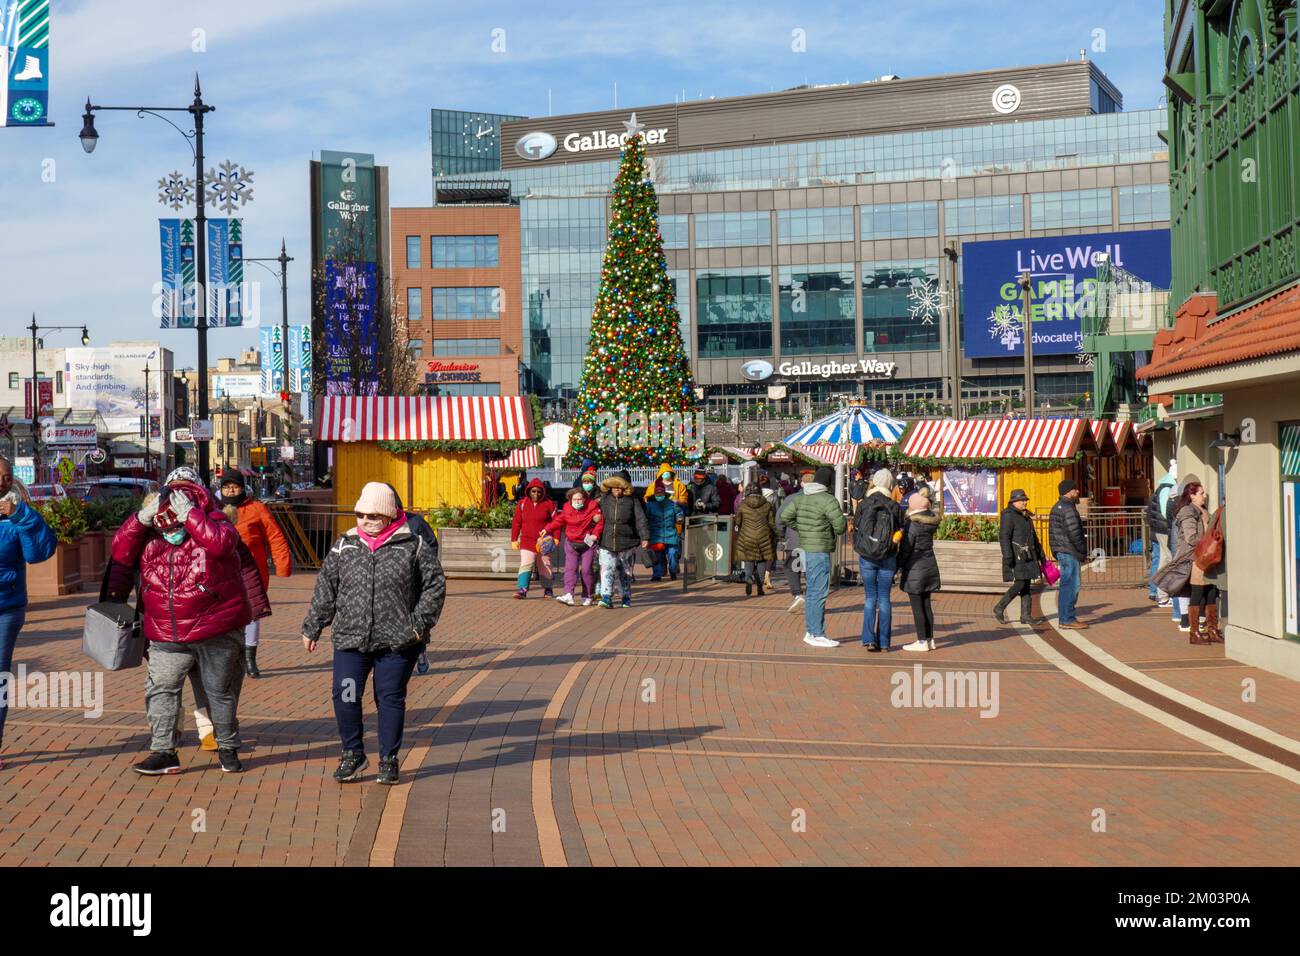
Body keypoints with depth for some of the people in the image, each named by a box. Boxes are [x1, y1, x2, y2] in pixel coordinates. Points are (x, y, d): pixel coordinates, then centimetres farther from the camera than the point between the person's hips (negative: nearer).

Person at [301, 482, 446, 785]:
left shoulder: (413, 545, -2)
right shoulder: (345, 545, 7)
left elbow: (435, 584, 2)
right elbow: (325, 588, 12)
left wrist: (420, 622, -5)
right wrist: (312, 627, 11)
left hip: (397, 641, -2)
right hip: (350, 637, 3)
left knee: (391, 698, 5)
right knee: (344, 696, -3)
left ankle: (388, 759, 19)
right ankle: (353, 753, 16)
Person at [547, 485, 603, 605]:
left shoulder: (592, 506, -8)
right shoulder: (567, 508, 0)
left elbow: (600, 521, -5)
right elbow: (559, 521, 9)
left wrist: (596, 534, -15)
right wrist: (548, 529, -3)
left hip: (588, 543, -2)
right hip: (571, 543, 2)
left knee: (586, 569, -2)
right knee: (570, 568, -10)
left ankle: (587, 597, 12)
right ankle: (568, 595, -19)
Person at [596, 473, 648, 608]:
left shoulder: (632, 501, -1)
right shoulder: (604, 499, 6)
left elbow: (641, 520, -2)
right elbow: (599, 518, 15)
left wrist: (645, 537, -9)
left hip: (626, 543, -1)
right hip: (607, 543, 1)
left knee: (625, 572, 11)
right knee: (607, 571, -11)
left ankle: (626, 598, 23)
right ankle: (606, 598, -15)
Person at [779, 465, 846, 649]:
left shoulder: (800, 497, 7)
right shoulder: (828, 500, -16)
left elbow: (785, 516, 11)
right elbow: (841, 525, -16)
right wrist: (835, 530, 6)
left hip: (806, 549, 8)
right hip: (820, 551, -8)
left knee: (812, 592, 16)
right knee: (819, 593, -5)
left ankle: (810, 632, 23)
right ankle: (817, 635, -4)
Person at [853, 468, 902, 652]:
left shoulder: (863, 505, -4)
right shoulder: (894, 507, -5)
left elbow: (855, 530, 0)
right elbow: (899, 533, -2)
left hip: (866, 558, 0)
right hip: (887, 558, 0)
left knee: (870, 598, 8)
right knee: (884, 599, 8)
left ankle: (869, 639, -2)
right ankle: (884, 642, 10)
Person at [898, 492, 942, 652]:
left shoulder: (912, 524, -16)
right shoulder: (930, 520, 4)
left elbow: (905, 549, -16)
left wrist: (897, 567, -7)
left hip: (915, 567, -8)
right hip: (929, 565, 8)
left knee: (917, 607, -3)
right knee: (926, 605, 13)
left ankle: (922, 641, -2)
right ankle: (929, 639, 15)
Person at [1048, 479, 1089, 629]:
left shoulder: (1057, 507, 17)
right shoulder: (1068, 509, -15)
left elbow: (1053, 532, 21)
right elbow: (1074, 533, -20)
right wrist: (1083, 552, -10)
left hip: (1061, 551, 10)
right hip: (1069, 551, -10)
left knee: (1067, 584, 15)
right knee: (1071, 584, -8)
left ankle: (1065, 616, 19)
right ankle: (1067, 619, -8)